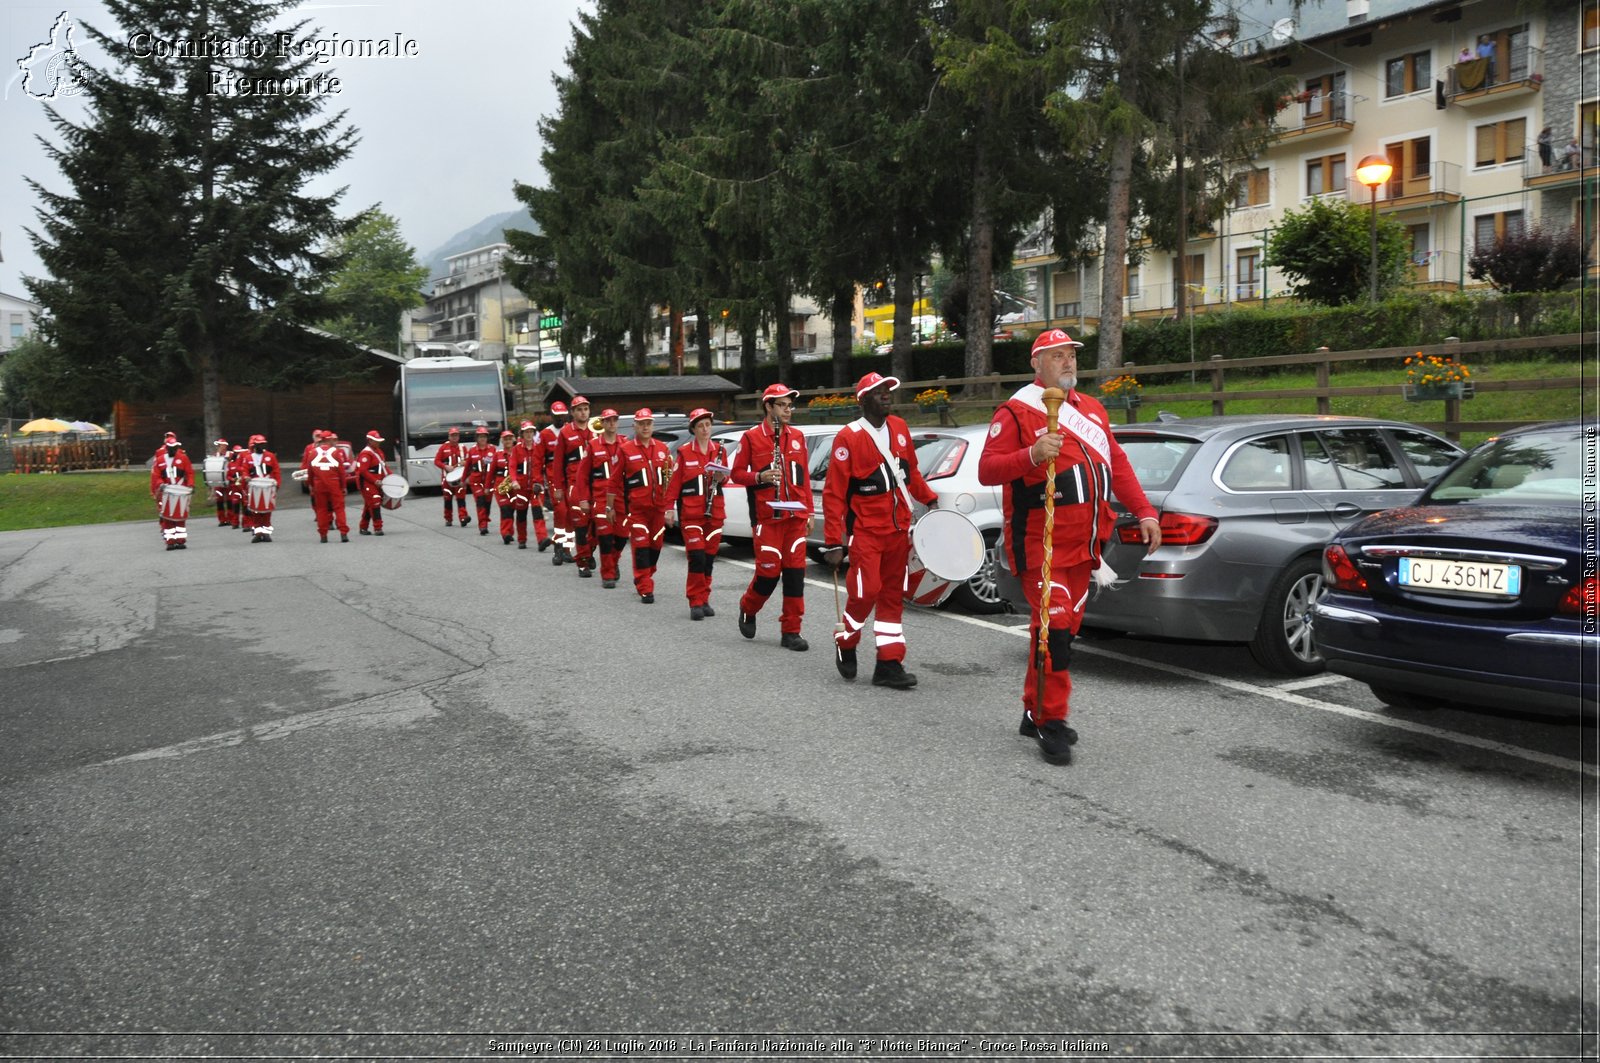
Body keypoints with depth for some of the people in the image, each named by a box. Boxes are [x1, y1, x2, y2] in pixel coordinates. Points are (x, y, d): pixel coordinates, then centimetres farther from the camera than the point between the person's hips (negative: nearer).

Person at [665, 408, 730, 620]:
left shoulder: (720, 450, 8)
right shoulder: (684, 452, -1)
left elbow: (726, 476, 14)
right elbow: (674, 482, -1)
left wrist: (720, 478, -9)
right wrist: (670, 508, -6)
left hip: (714, 511, 4)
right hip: (691, 511, -4)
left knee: (709, 557, 8)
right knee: (697, 557, -10)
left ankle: (704, 600, 18)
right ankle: (696, 603, -3)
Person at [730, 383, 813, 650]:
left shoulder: (797, 437, 11)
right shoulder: (751, 438, -1)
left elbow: (804, 476, 14)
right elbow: (736, 473, 2)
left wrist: (809, 511, 10)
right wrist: (759, 477, -16)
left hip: (796, 517, 4)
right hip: (768, 517, -4)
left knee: (795, 573, 2)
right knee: (769, 572, -3)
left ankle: (791, 631, 9)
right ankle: (748, 609, 27)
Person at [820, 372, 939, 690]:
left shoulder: (899, 428, 6)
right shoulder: (848, 437, -12)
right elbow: (833, 494, -12)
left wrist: (929, 498, 13)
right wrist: (833, 542, -14)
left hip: (898, 529, 6)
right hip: (865, 531, -6)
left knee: (893, 595, 8)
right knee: (866, 591, -11)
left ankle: (889, 664, 14)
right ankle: (845, 645, 17)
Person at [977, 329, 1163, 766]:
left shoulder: (1091, 410, 17)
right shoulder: (1016, 412, -6)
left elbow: (1117, 464, 20)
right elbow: (987, 470, -14)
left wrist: (1143, 511, 11)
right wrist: (1031, 456, -30)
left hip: (1084, 542, 8)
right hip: (1040, 543, -8)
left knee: (1065, 627, 12)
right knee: (1053, 627, -12)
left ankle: (1035, 712, 25)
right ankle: (1051, 722, -1)